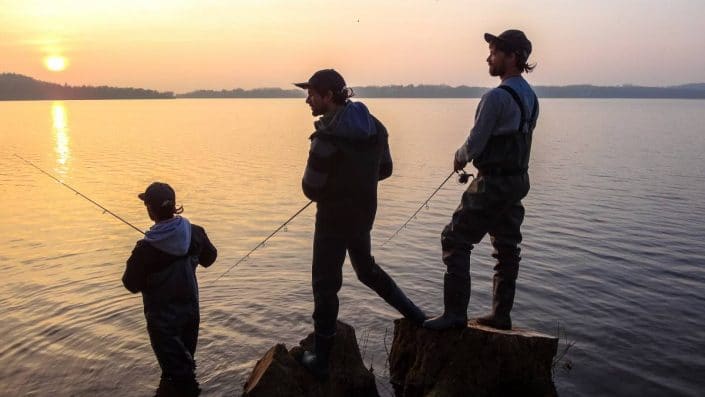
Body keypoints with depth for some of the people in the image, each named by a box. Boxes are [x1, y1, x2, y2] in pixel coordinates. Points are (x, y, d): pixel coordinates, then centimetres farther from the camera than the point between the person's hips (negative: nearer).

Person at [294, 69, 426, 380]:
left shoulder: (329, 135, -23)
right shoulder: (374, 126, 1)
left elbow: (312, 188, -18)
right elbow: (385, 170, 11)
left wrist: (331, 187, 3)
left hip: (334, 218, -7)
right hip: (364, 213, 7)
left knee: (325, 285, 6)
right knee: (366, 268, 29)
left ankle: (320, 361, 16)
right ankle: (417, 316, 33)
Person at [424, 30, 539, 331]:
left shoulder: (497, 97, -18)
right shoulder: (530, 97, 12)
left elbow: (475, 143, -16)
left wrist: (460, 157, 6)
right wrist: (469, 155, 15)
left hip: (493, 182, -9)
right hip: (519, 180, 10)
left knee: (455, 241, -3)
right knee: (507, 247, 13)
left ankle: (455, 313, -3)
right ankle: (501, 315, 21)